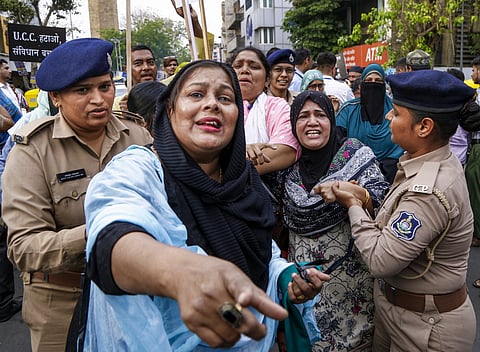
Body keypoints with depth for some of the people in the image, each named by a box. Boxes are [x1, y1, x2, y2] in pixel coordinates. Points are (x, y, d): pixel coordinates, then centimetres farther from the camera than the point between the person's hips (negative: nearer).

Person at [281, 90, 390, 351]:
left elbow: (382, 204, -14)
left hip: (347, 268, -3)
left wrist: (356, 193, -30)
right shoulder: (289, 162, 2)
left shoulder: (355, 154, -8)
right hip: (301, 271, 3)